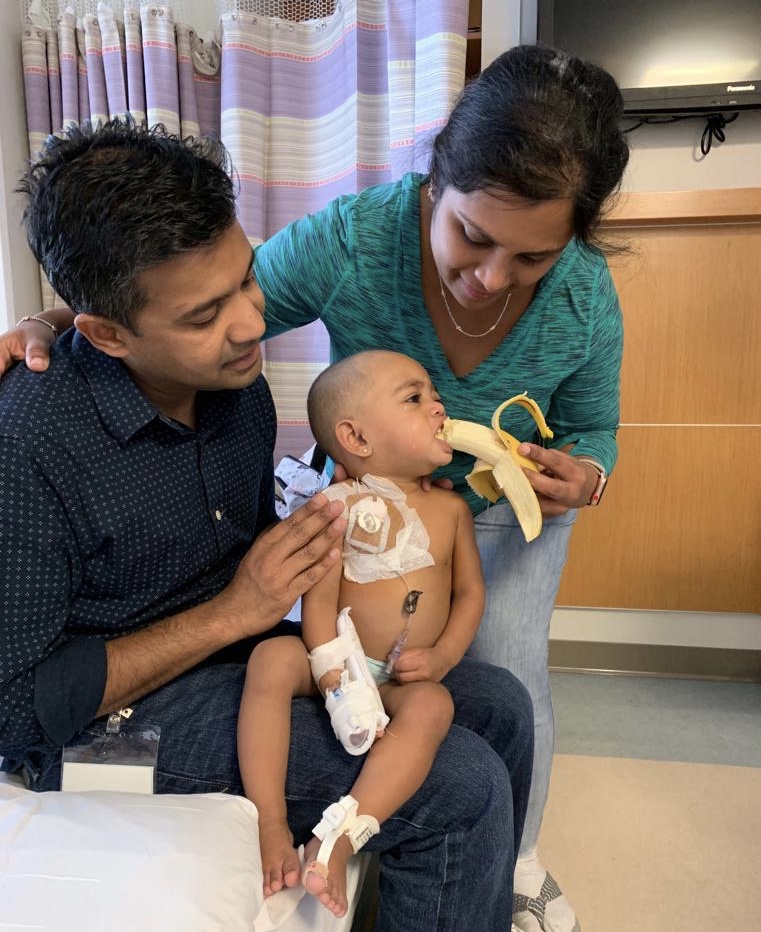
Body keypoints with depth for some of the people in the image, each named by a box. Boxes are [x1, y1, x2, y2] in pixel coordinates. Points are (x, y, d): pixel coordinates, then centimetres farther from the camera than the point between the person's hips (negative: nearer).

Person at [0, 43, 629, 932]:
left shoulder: (586, 297, -21)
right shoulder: (347, 240, -29)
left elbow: (593, 431, -2)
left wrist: (580, 476, -27)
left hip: (506, 509, 2)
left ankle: (513, 861, 29)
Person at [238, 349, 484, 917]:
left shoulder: (451, 509, 6)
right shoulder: (337, 506, -7)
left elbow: (471, 591, 8)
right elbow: (319, 598, -12)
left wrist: (442, 656, -7)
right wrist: (337, 677, -21)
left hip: (406, 677, 2)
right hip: (339, 663, -1)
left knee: (433, 706, -31)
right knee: (272, 660, -30)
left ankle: (339, 841, -30)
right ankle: (271, 827, -23)